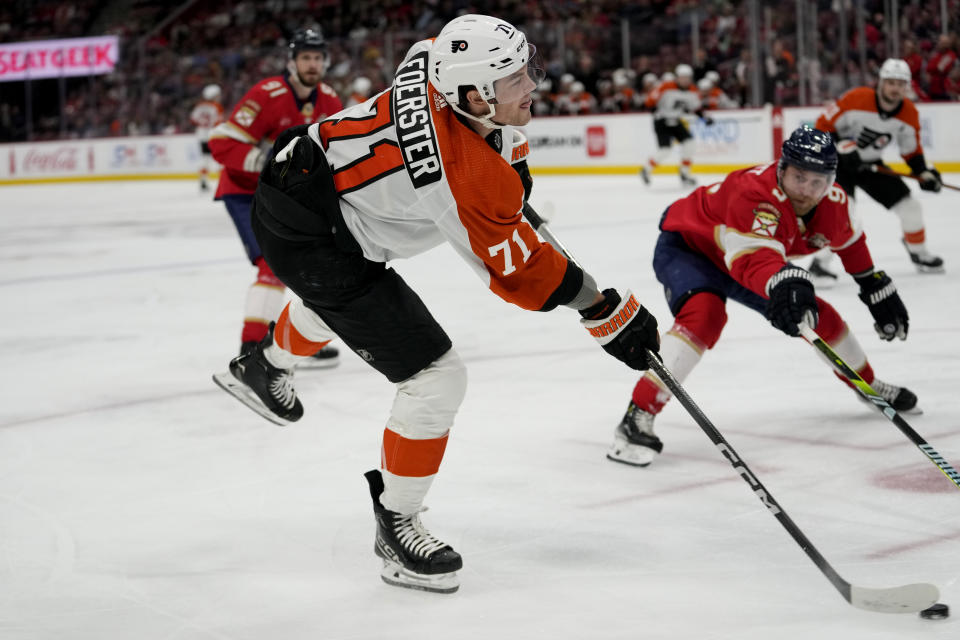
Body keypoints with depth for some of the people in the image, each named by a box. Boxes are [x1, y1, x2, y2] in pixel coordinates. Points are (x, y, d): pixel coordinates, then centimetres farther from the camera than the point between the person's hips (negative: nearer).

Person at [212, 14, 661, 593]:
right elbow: (520, 272, -20)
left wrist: (511, 157, 18)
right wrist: (611, 315, -13)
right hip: (310, 240, -10)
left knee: (333, 293, 43)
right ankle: (396, 527, 9)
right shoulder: (472, 181, -31)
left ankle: (263, 369, 73)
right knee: (436, 377, -9)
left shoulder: (433, 63, -10)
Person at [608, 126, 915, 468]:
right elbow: (752, 255, -56)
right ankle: (637, 418, -37)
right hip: (687, 245, -7)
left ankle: (869, 386, 38)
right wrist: (783, 283, -75)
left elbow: (850, 241, 6)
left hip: (746, 253, 7)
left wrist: (878, 290, 13)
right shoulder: (754, 193, -40)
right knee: (704, 314, -35)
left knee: (818, 316, 9)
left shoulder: (833, 203, -17)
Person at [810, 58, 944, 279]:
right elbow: (823, 125, -18)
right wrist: (843, 147, -29)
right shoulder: (856, 99, -25)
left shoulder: (909, 114, -9)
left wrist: (924, 173, -7)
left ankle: (919, 253, 28)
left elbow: (911, 150, 6)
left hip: (869, 164, 6)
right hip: (838, 160, -5)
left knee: (909, 205, 3)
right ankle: (820, 261, -22)